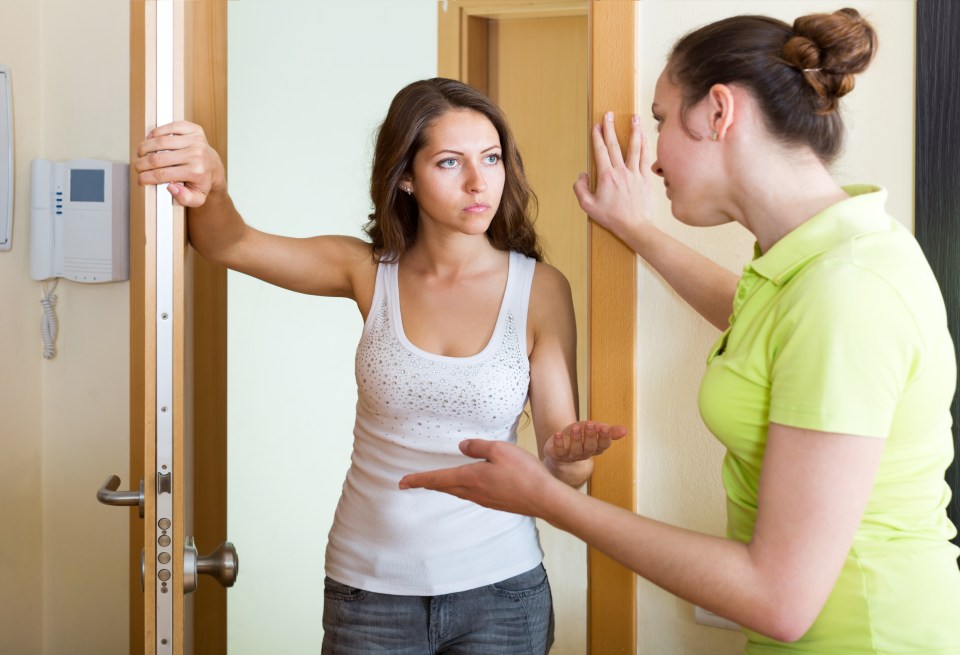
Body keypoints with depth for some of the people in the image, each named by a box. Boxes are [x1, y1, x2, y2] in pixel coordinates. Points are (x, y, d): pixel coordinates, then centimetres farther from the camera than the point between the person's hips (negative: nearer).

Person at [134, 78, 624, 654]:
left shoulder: (540, 288, -8)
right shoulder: (371, 271, -4)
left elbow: (565, 472, -6)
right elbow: (230, 244, -14)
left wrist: (571, 454, -29)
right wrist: (209, 188, -35)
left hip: (499, 588, -1)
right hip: (370, 583, 1)